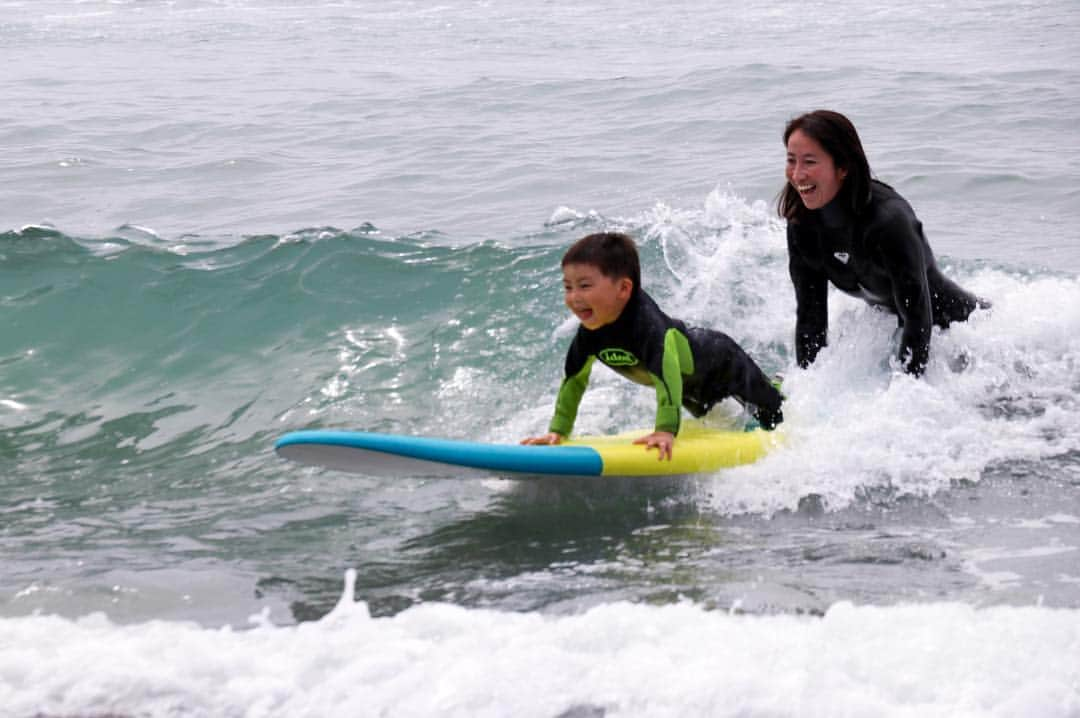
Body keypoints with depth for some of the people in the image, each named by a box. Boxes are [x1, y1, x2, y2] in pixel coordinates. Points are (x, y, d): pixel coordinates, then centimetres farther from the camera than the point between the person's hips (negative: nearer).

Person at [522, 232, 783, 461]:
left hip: (721, 364, -8)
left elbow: (667, 373, -56)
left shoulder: (646, 321, -47)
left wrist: (666, 430, -62)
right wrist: (558, 431, -16)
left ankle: (779, 392, 44)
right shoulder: (590, 332, -24)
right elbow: (575, 380, -12)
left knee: (772, 420, 11)